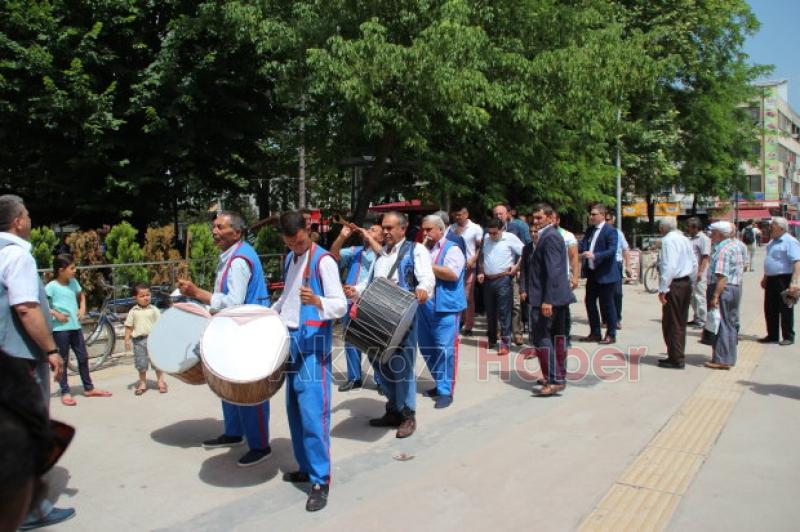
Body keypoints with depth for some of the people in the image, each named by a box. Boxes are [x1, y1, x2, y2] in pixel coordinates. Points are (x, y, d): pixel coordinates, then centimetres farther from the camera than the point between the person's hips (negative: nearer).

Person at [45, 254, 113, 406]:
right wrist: (55, 313, -18)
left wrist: (82, 309, 10)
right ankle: (65, 393, 13)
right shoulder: (51, 286, -10)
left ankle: (88, 388, 23)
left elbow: (81, 295, 26)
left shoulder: (73, 282, 9)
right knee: (62, 360, 3)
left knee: (83, 357, 11)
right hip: (60, 328, -6)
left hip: (75, 326, 6)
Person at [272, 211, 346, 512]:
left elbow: (341, 306, -18)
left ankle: (321, 480, -3)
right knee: (294, 410, 13)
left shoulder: (323, 261, -11)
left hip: (313, 344, -8)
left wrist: (317, 301, -36)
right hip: (291, 340, 8)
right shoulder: (290, 259, 13)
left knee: (312, 413, -11)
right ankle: (306, 467, 25)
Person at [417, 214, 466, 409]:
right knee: (427, 348, 13)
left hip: (445, 307, -7)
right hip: (424, 307, 7)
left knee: (445, 348, -7)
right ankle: (440, 384, 28)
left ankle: (446, 391, 0)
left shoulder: (452, 249, -4)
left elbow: (452, 274, -19)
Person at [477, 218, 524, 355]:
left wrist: (516, 268, -9)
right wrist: (480, 272, 9)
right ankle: (491, 340, 27)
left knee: (504, 312, -5)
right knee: (490, 312, 13)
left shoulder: (510, 238, -6)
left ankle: (505, 343, -1)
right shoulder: (486, 238, 9)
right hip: (488, 280, 5)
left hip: (503, 280, -5)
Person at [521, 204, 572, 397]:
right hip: (559, 297, 11)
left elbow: (553, 270, -23)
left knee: (541, 337, -8)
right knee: (558, 335, 15)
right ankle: (559, 377, 25)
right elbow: (531, 265, 17)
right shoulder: (548, 235, 17)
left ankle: (553, 381, -5)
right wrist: (525, 289, 8)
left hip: (549, 297, -11)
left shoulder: (550, 237, -15)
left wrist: (547, 300, -26)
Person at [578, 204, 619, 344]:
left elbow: (612, 251, -20)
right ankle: (595, 333, 22)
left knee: (607, 304, 1)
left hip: (605, 274, -8)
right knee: (590, 302, 11)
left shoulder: (610, 231, -11)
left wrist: (594, 255, -31)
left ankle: (611, 335, 13)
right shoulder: (590, 231, 12)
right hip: (592, 273, 8)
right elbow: (583, 246, 9)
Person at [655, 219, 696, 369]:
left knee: (671, 323, -1)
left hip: (674, 285, -9)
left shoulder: (668, 240, -14)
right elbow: (694, 264, 17)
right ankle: (678, 356, 25)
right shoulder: (685, 239, 12)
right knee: (681, 322, 16)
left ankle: (676, 359, 3)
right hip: (686, 283, 9)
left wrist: (663, 289, -20)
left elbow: (669, 266, -22)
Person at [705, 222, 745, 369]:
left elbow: (722, 276, -24)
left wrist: (715, 296, -26)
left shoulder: (723, 250, -18)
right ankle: (730, 357, 24)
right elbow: (740, 269, 21)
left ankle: (722, 360, 0)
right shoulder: (736, 246, 14)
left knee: (721, 324, -4)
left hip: (723, 289, -10)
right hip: (736, 287, 10)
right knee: (731, 323, 15)